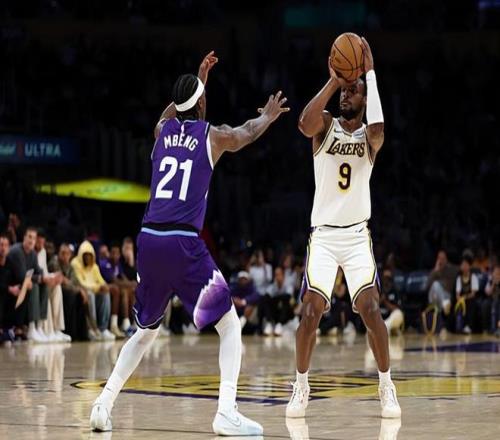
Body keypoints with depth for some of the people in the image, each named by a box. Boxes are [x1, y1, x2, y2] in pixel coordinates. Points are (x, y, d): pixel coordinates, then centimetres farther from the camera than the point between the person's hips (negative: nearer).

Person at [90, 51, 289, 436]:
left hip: (149, 241, 5)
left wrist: (197, 78, 56)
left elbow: (174, 111, 42)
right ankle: (227, 412, -10)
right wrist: (269, 115, 50)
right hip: (184, 244, -5)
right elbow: (248, 132, 29)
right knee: (230, 326, 4)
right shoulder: (213, 136, 5)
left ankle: (104, 404, 14)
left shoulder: (162, 129, 14)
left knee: (146, 331, 23)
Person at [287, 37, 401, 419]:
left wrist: (371, 73, -21)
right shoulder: (326, 126, 1)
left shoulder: (368, 137, 1)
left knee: (370, 308, -11)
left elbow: (377, 130, -25)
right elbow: (305, 124, -23)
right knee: (312, 311, -9)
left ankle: (386, 386, 3)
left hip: (357, 235, 0)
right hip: (323, 234, 0)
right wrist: (332, 81, -24)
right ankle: (302, 385, 7)